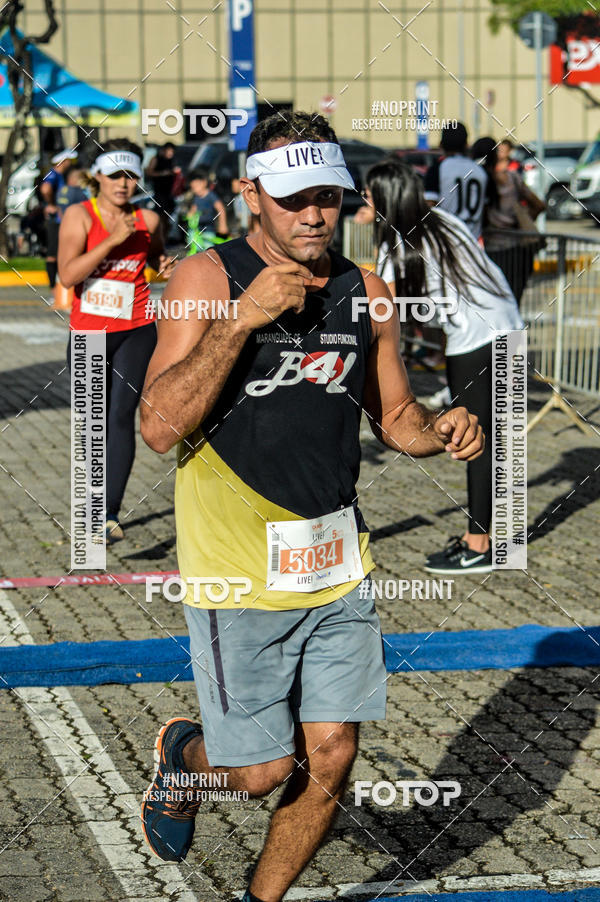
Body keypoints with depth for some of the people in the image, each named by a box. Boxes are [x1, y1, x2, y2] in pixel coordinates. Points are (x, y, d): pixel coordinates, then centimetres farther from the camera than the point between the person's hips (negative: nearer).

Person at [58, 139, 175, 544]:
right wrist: (112, 240, -23)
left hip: (136, 331, 0)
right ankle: (97, 505, 23)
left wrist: (164, 265, 1)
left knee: (121, 416, -9)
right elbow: (67, 275, -18)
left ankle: (111, 513, -10)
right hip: (88, 333, 0)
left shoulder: (147, 220, 2)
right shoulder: (79, 215, -6)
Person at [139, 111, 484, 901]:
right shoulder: (209, 277, -10)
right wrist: (242, 319, -26)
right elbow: (159, 427, -19)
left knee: (330, 758, 6)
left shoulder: (365, 291, 5)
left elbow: (393, 413, 18)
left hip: (337, 563, 5)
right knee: (265, 768, 0)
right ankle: (183, 756, 35)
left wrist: (439, 433, -6)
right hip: (237, 570, -4)